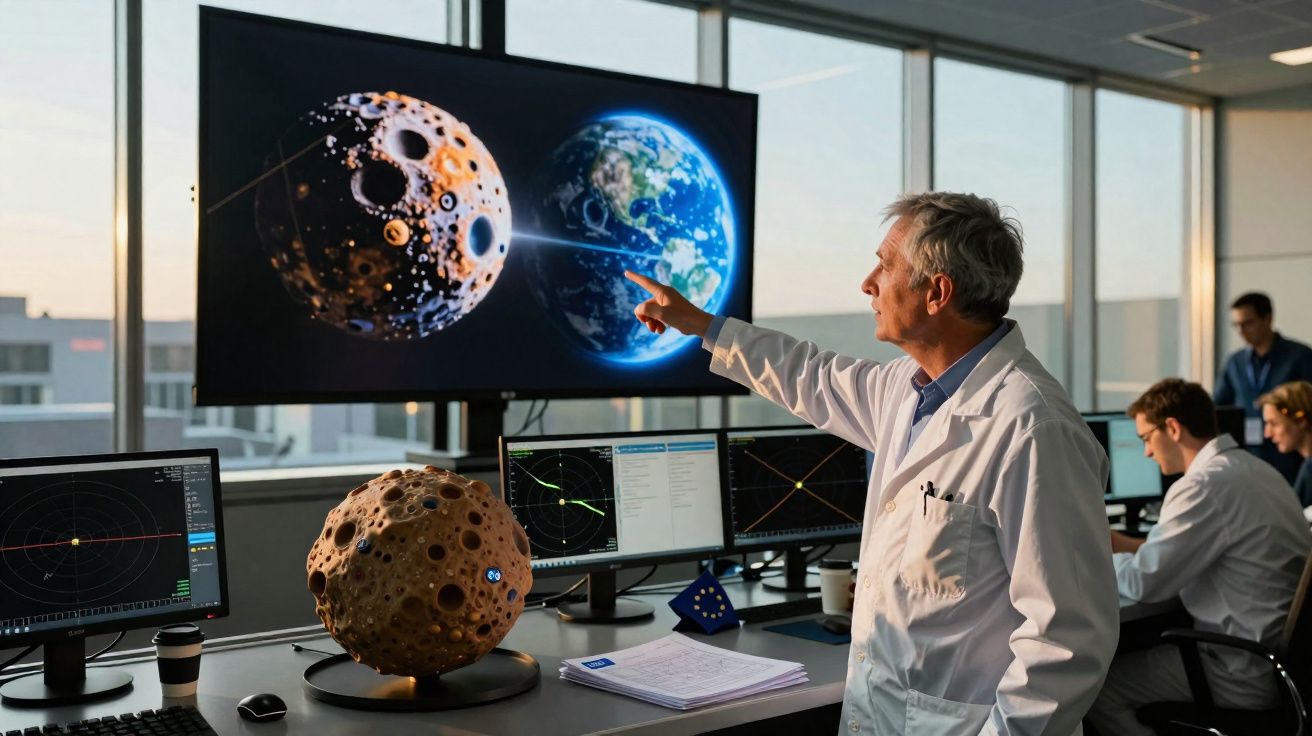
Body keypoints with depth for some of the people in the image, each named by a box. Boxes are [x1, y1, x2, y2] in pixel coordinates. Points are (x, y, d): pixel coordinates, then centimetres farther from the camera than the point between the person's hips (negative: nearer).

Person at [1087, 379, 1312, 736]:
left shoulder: (1205, 485, -21)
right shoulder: (1253, 468, 8)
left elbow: (1143, 582, -18)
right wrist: (1126, 545, 15)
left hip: (1248, 673, -9)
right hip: (1283, 655, 9)